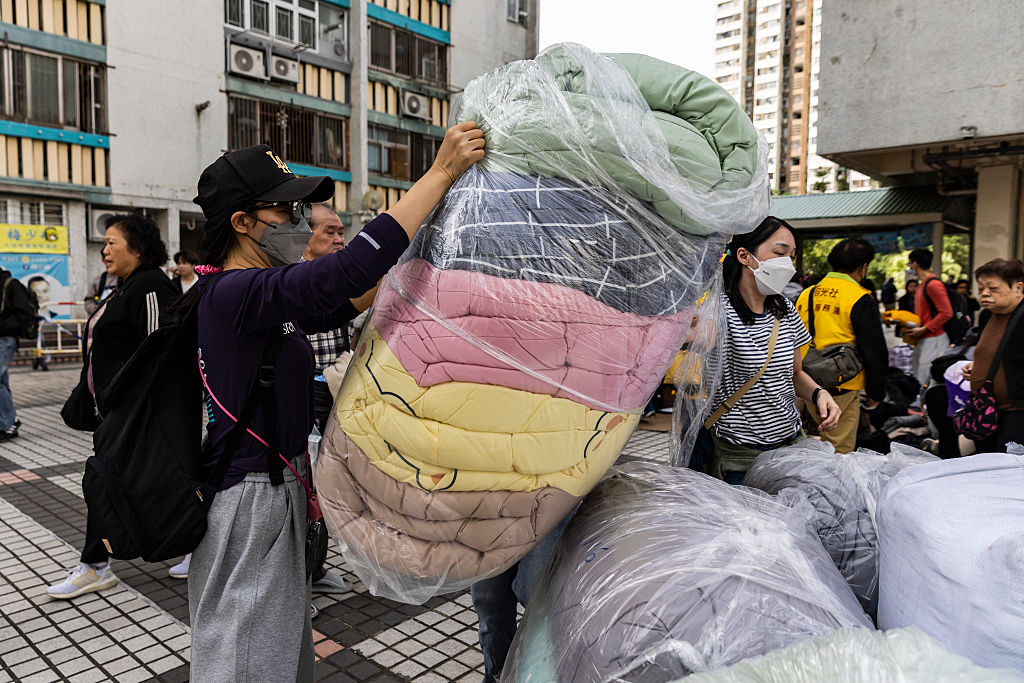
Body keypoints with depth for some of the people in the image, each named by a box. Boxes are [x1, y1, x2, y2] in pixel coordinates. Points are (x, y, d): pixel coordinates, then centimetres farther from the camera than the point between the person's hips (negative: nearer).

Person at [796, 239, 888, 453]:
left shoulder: (806, 294, 8)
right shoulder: (860, 300, -11)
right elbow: (874, 351, -9)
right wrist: (876, 393, 2)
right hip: (841, 390, -6)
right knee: (840, 451, 4)